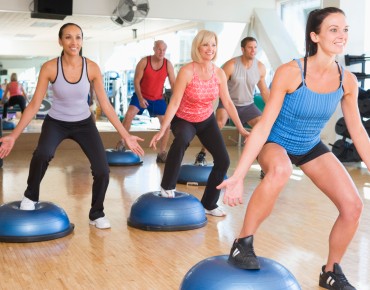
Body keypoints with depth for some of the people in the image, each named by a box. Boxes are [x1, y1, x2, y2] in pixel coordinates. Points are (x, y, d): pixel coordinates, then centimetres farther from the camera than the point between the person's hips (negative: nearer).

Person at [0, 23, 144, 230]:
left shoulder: (92, 68, -15)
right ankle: (31, 196, -4)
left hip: (84, 123, 2)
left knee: (103, 171, -12)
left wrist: (126, 136, -13)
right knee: (42, 155, -33)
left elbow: (106, 105, -11)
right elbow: (34, 105, -14)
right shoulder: (49, 68, -19)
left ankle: (96, 214, 14)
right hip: (56, 122, -1)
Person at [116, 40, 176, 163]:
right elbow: (136, 81, -13)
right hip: (141, 95, -2)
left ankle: (162, 153, 6)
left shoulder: (168, 64, -10)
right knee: (129, 114, -22)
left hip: (158, 99, 2)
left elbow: (173, 83, -11)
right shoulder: (144, 61, -15)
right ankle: (121, 143, -5)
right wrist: (140, 98, -24)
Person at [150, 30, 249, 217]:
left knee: (223, 160, -5)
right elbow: (174, 103, -24)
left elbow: (228, 103, -3)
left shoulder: (219, 73, -9)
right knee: (182, 140, -39)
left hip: (207, 120, 5)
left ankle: (209, 204, 14)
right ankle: (167, 187, -19)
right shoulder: (187, 71, -23)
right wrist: (162, 130, -31)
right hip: (183, 120, -5)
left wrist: (241, 129, -3)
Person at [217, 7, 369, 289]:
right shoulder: (290, 72, -27)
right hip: (276, 142, -5)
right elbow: (264, 125, -27)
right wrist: (238, 175, -32)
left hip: (311, 147, 5)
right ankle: (243, 243, -24)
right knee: (281, 169, -42)